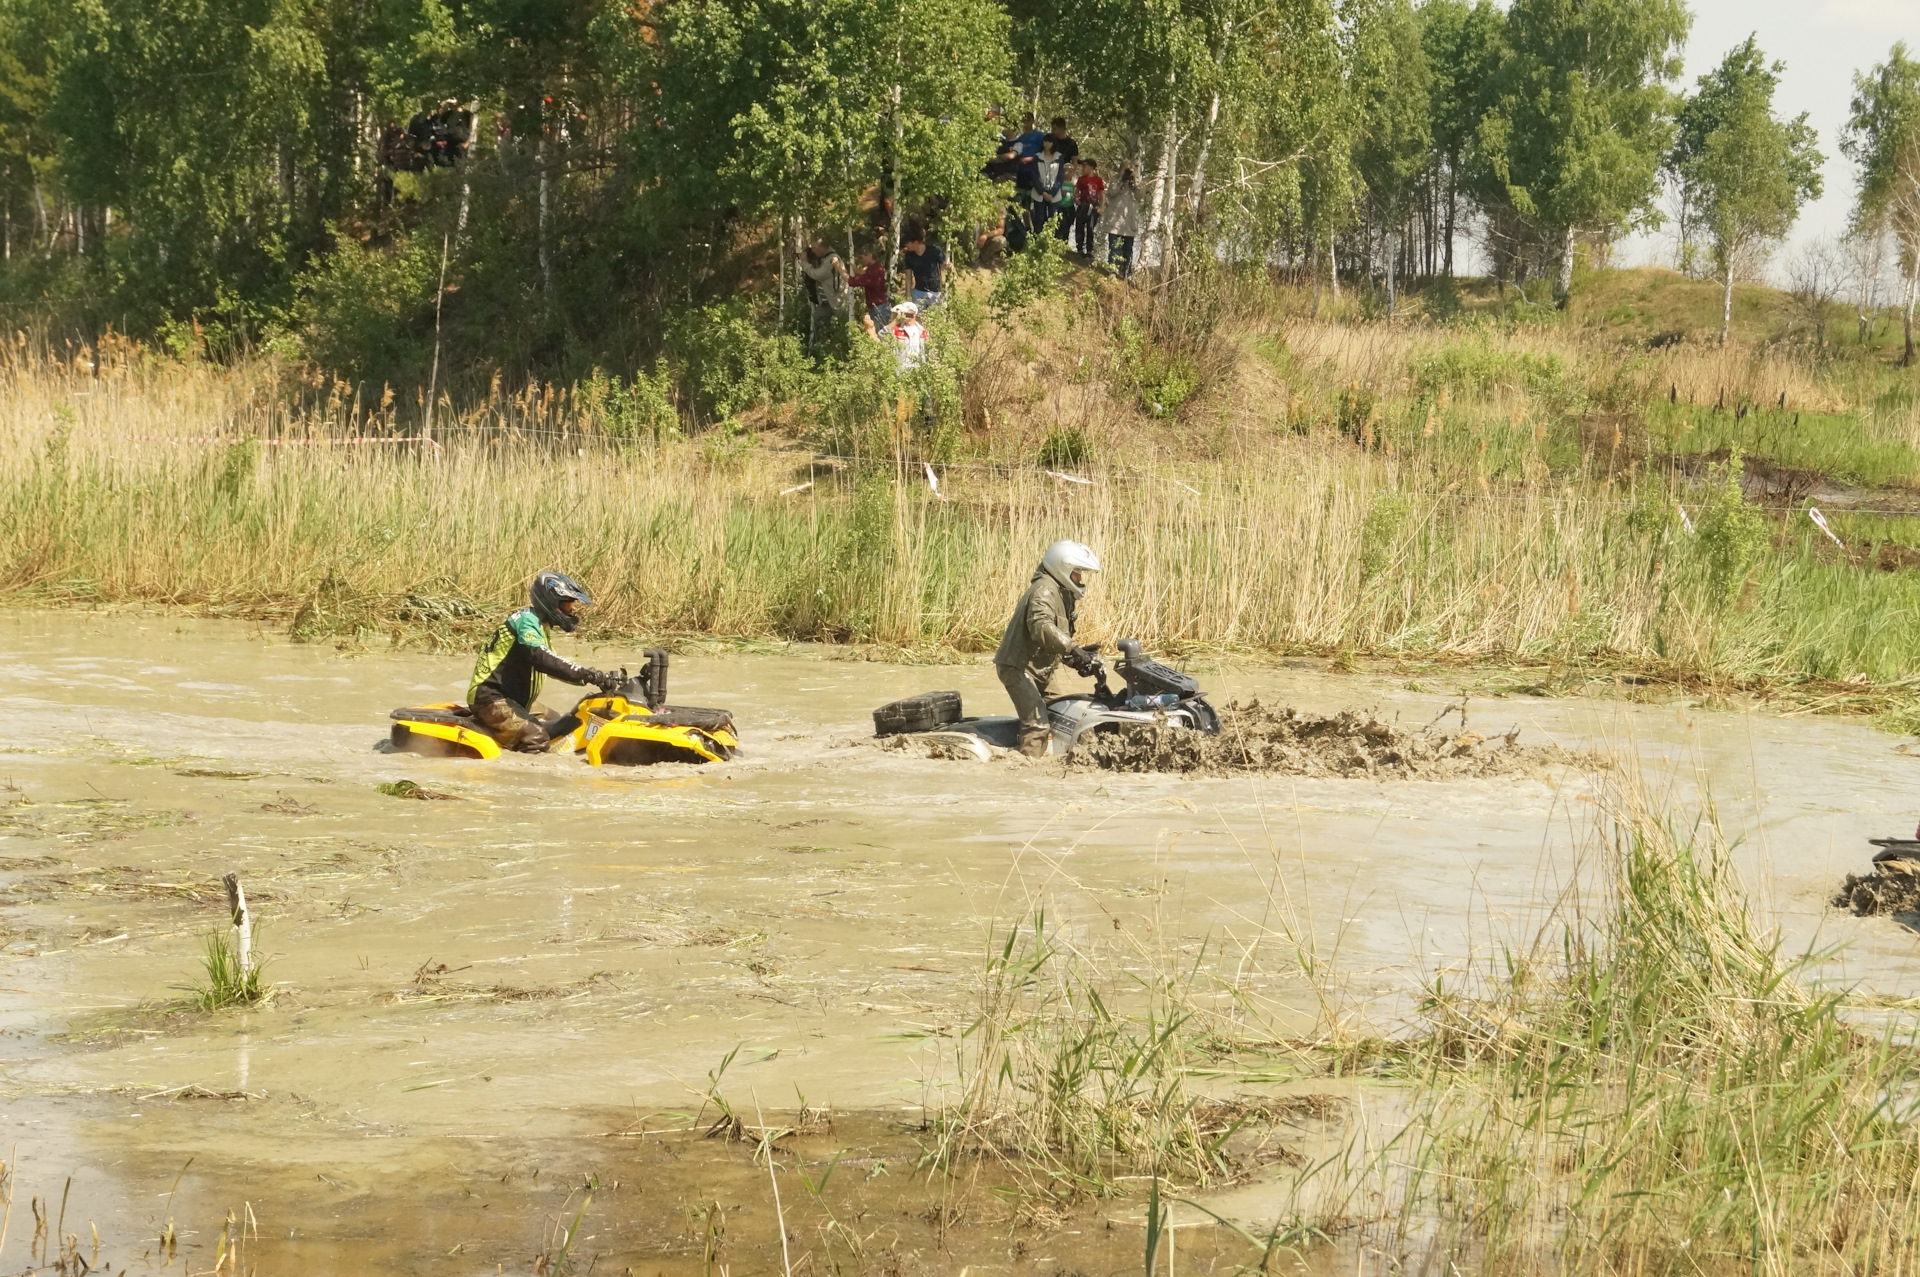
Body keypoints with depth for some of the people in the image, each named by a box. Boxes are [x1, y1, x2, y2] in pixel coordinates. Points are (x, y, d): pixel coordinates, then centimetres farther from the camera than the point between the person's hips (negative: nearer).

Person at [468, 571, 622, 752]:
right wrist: (589, 675, -39)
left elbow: (553, 665, 24)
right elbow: (541, 658, -34)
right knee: (536, 738, -27)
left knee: (559, 727, 16)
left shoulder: (542, 627, 16)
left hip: (518, 700, 11)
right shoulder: (527, 620, -16)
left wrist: (598, 678, 12)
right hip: (491, 697, -11)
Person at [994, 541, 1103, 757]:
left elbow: (1058, 644, 20)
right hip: (1019, 667, -11)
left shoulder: (1063, 595, 18)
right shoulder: (1045, 590, -15)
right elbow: (1041, 626, -35)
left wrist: (1077, 662, 4)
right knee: (1037, 724, -20)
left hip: (1039, 671, 11)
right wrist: (1072, 648, -41)